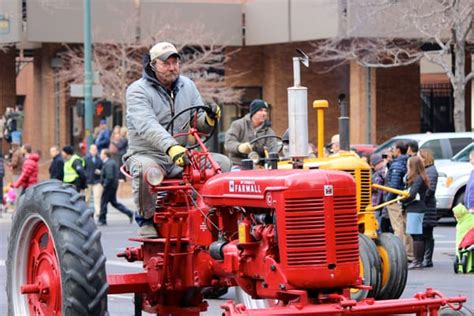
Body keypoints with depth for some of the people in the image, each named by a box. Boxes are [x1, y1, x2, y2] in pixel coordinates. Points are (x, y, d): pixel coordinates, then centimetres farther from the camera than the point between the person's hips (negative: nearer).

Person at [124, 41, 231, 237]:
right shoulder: (138, 90, -10)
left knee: (223, 163, -12)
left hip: (180, 156, 5)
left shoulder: (187, 86, 10)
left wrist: (209, 119, -18)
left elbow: (199, 124, 8)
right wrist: (171, 147, -45)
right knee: (146, 169, -40)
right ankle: (147, 219, -16)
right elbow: (147, 126, -28)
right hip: (146, 154, -5)